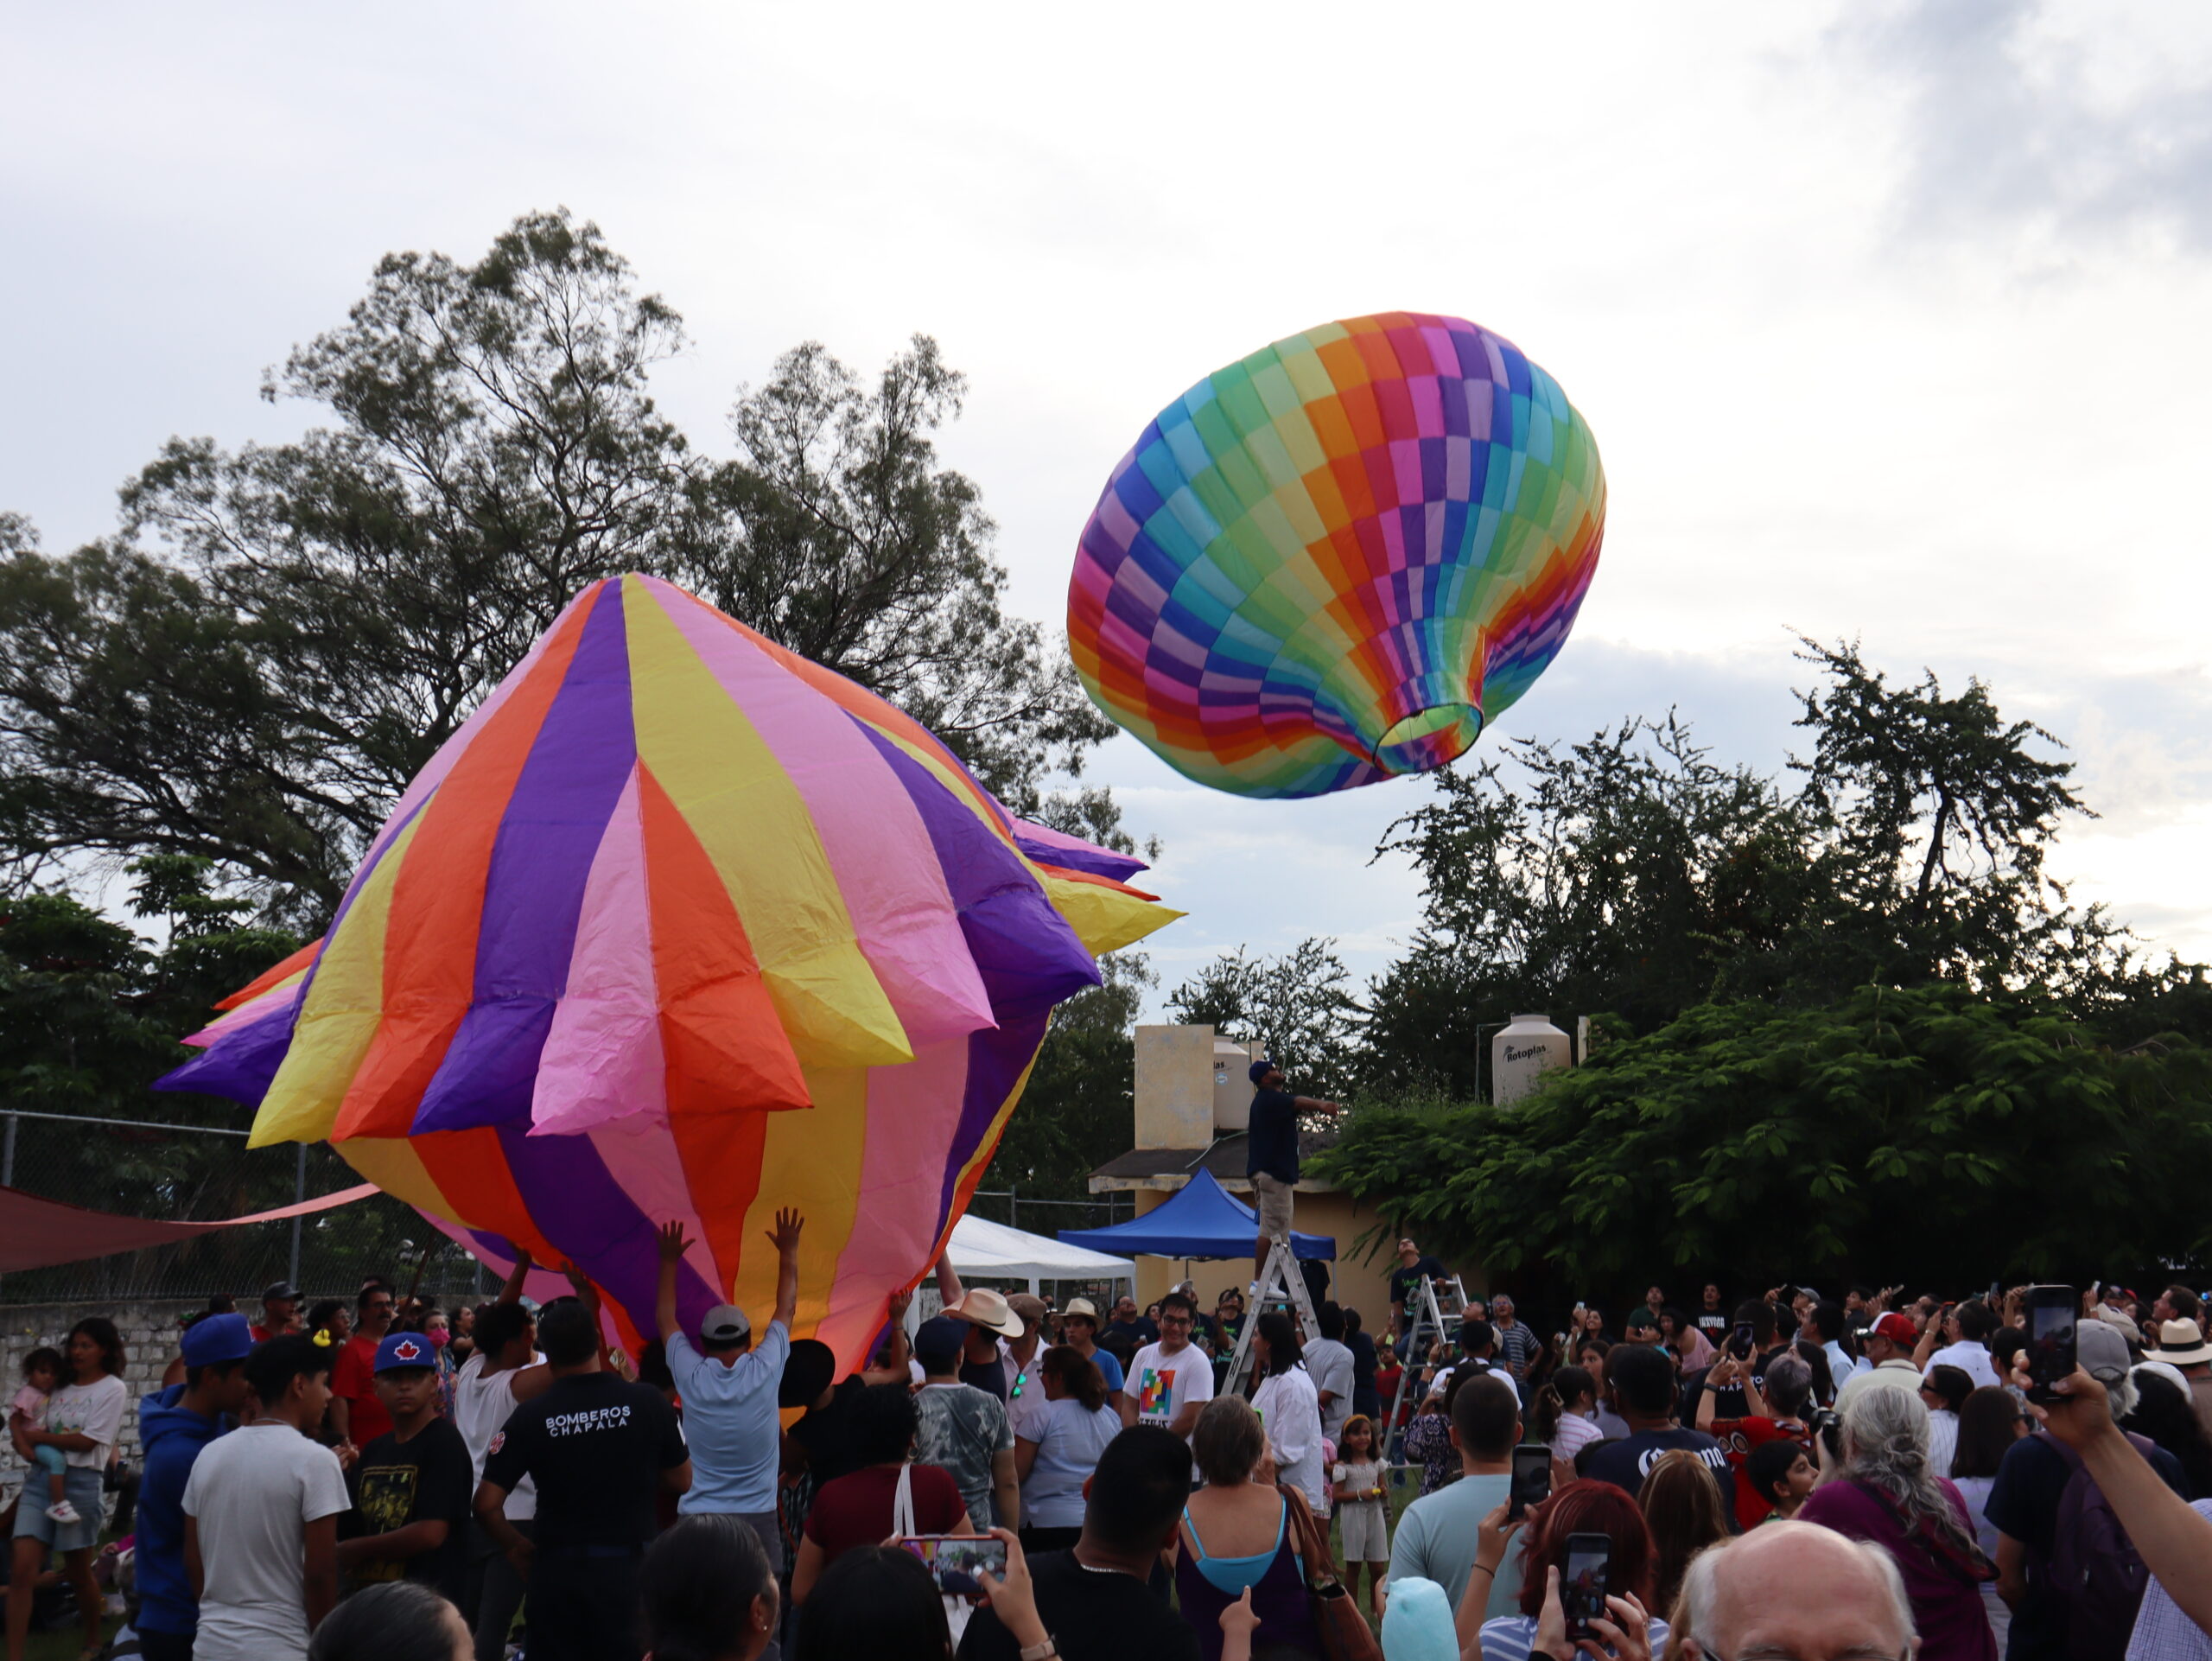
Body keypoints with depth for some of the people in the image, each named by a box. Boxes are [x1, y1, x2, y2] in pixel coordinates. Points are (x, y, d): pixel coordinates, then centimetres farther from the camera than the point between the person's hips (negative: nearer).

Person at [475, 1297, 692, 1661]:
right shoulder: (649, 1402, -9)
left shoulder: (530, 1418, -9)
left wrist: (517, 1548, 8)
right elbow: (681, 1480, 3)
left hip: (556, 1574, 0)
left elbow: (486, 1504, -8)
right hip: (631, 1569, 0)